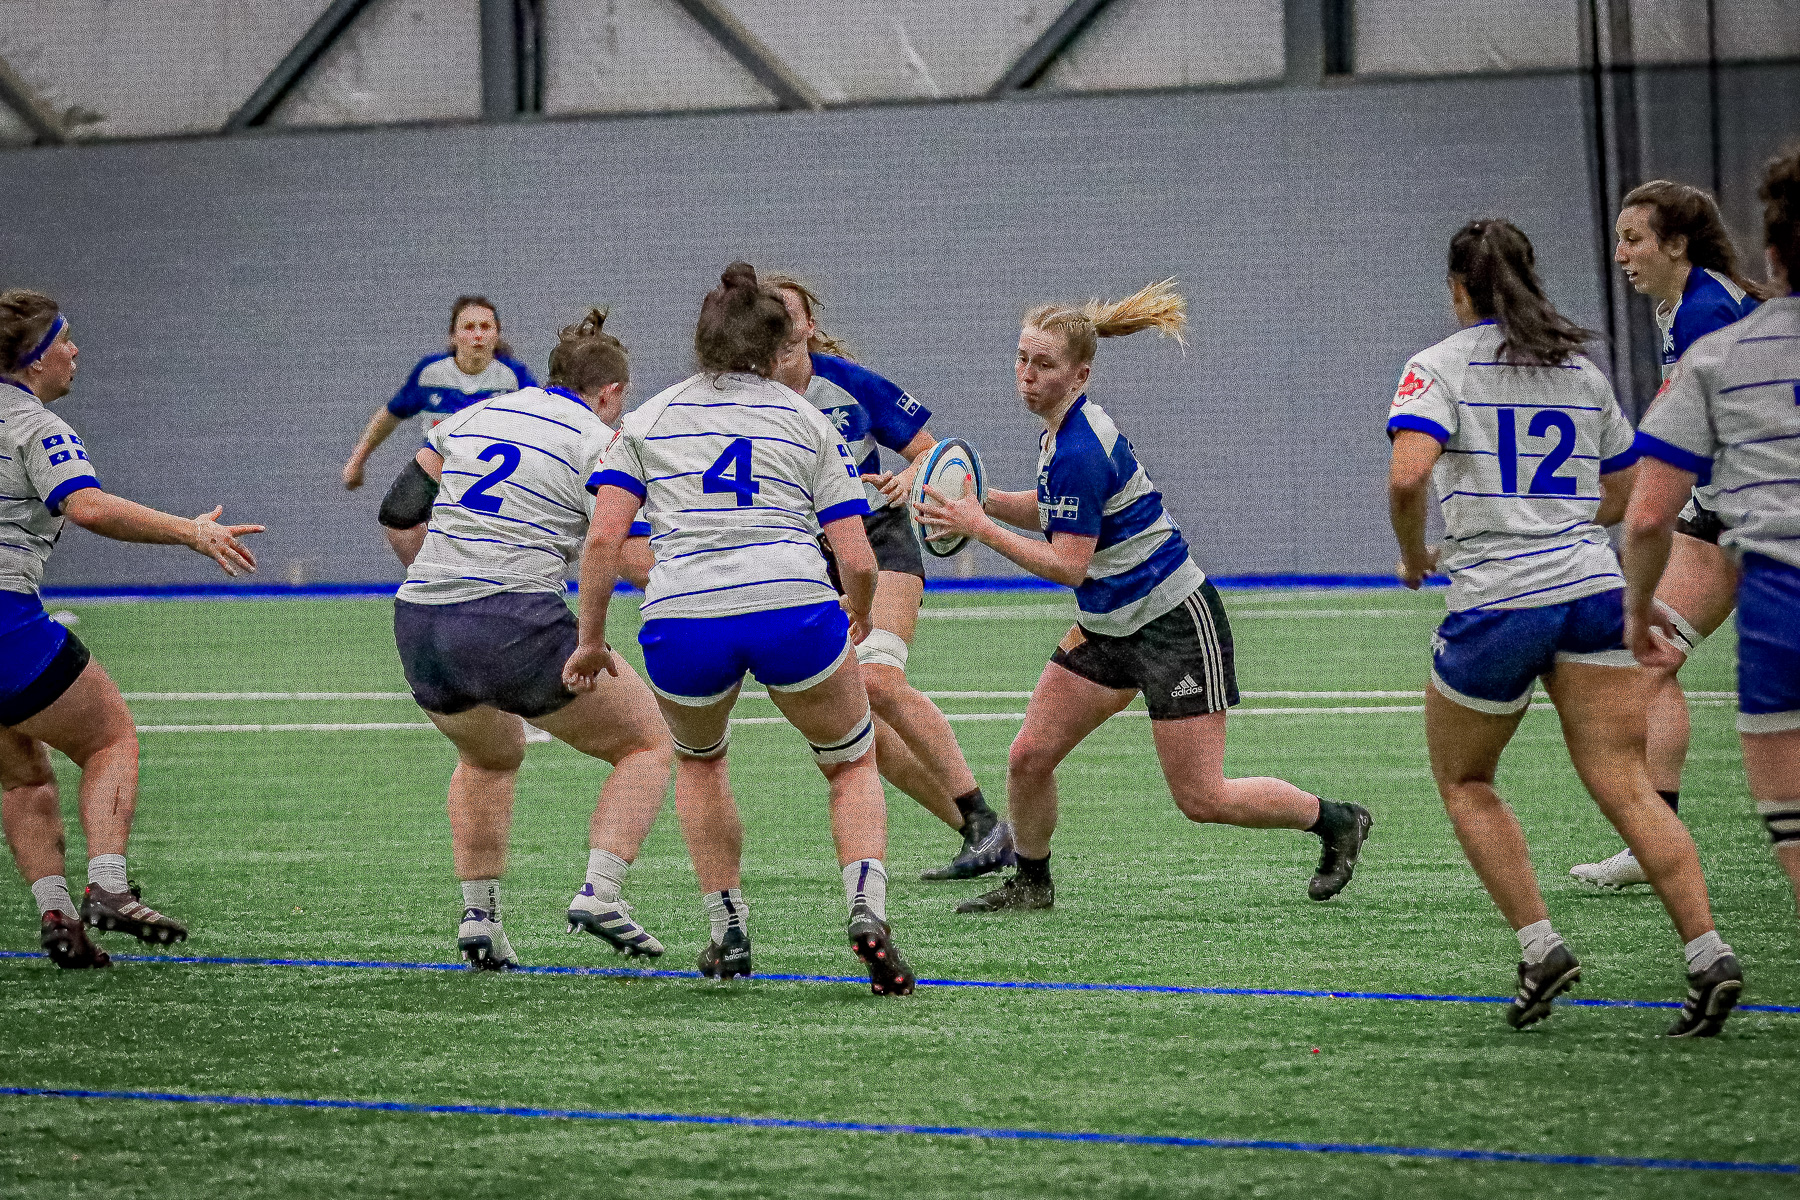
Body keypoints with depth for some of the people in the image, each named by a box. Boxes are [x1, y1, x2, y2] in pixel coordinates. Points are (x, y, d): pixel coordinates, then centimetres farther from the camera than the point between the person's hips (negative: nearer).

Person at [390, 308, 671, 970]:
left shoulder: (472, 417, 17)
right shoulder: (597, 443, 0)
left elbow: (402, 507, 28)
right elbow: (637, 560, -9)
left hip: (417, 623, 6)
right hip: (515, 628, -6)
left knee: (490, 756, 34)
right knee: (647, 742, 11)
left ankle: (477, 911, 21)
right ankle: (600, 891, -7)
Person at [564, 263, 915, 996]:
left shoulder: (648, 421, 17)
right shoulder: (807, 421, 17)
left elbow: (603, 538, 5)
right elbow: (858, 562, 10)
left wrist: (590, 640, 15)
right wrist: (858, 615, 30)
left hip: (681, 620, 1)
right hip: (793, 608, -1)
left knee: (698, 761, 33)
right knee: (852, 765, 22)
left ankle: (728, 930, 27)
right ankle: (866, 908, -3)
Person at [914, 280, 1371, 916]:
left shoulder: (1079, 451, -25)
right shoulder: (1060, 430, 4)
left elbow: (1068, 564, -23)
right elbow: (1054, 514, 18)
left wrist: (980, 528, -21)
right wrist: (982, 501, 3)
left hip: (1174, 624, -9)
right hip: (1110, 624, 9)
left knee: (1203, 799, -4)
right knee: (1028, 756, 2)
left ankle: (1340, 822, 16)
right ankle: (1031, 882, 21)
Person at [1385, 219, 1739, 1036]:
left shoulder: (1442, 366, -1)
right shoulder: (1582, 371, 15)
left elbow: (1407, 476, -17)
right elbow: (1624, 495, 23)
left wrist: (1414, 556, 0)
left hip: (1497, 601, -4)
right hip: (1594, 588, 4)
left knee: (1464, 783, 17)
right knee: (1624, 786, -2)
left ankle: (1540, 946, 5)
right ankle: (1708, 954, -17)